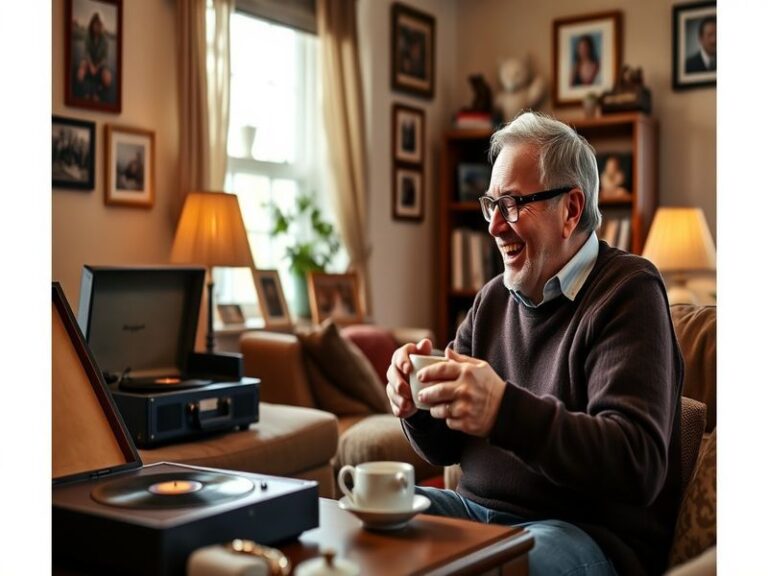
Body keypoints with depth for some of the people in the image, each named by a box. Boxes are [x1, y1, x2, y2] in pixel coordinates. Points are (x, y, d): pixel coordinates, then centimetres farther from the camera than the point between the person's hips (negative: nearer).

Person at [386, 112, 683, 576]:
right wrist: (419, 406, -7)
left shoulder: (627, 290, -9)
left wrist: (505, 411, -33)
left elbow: (638, 466, -22)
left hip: (592, 533, -6)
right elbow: (447, 448, 16)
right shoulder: (494, 298, 13)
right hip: (481, 508, 7)